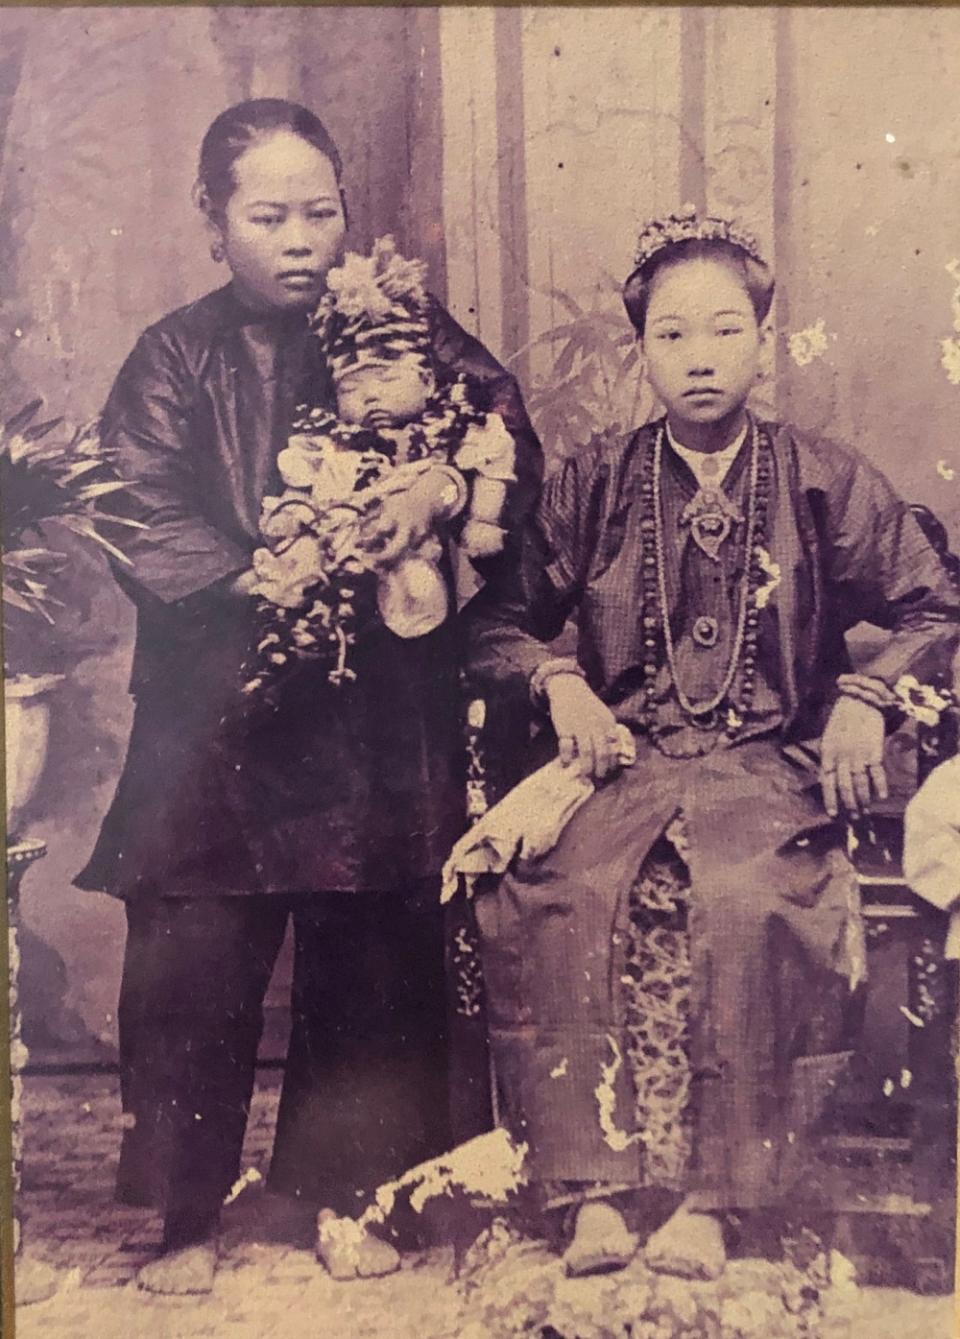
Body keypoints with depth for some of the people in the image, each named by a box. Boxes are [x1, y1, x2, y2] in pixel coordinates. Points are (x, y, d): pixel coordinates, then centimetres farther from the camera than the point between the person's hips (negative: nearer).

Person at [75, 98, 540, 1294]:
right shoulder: (172, 361, 4)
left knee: (371, 953, 9)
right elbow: (143, 529, -6)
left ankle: (348, 1193, 30)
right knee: (195, 960, 2)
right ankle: (188, 1215, 24)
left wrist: (438, 488, -19)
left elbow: (512, 442, 1)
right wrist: (260, 580, -21)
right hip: (220, 711, -1)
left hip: (382, 711, 1)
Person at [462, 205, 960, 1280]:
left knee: (746, 902, -33)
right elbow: (498, 620, 14)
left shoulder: (827, 485, 9)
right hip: (624, 760, 1)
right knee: (565, 893, -30)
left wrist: (866, 697, -3)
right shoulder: (590, 486, 10)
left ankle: (710, 1195, -19)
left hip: (770, 767, -1)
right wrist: (559, 680, -5)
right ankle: (592, 1189, -20)